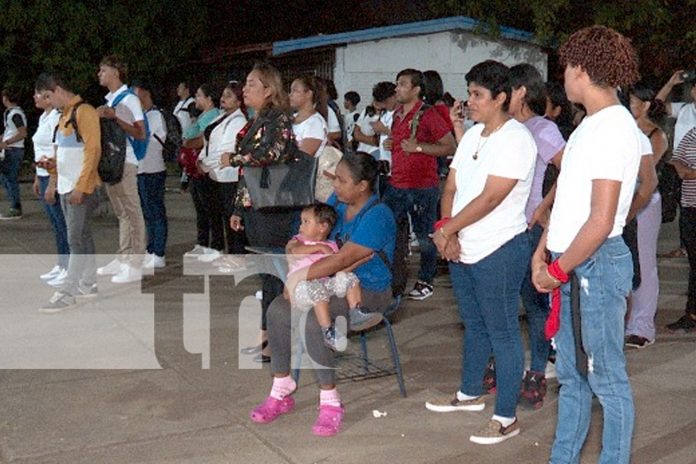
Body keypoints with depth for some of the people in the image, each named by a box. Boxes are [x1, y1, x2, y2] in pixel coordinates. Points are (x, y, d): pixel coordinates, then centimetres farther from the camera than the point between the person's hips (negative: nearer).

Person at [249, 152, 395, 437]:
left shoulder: (377, 216, -20)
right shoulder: (337, 202, 7)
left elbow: (342, 259, -24)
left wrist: (300, 276, -20)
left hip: (369, 291, -8)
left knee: (314, 320, -33)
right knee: (277, 310, -14)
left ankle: (330, 401, -17)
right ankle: (281, 391, 0)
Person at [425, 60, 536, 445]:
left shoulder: (515, 139, -16)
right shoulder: (472, 135, 11)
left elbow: (489, 199, -22)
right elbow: (451, 187, 8)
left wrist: (446, 229, -14)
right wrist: (446, 228, -10)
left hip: (498, 252, -8)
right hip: (462, 249, 9)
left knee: (502, 334, 1)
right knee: (474, 326, 22)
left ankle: (506, 418, 12)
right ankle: (470, 394, 39)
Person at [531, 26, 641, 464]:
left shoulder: (613, 128, -16)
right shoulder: (590, 124, 13)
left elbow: (601, 220, -21)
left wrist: (558, 270, -13)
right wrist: (543, 252, 8)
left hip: (596, 264, -9)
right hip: (571, 266, 9)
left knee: (607, 378, 3)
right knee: (572, 374, 18)